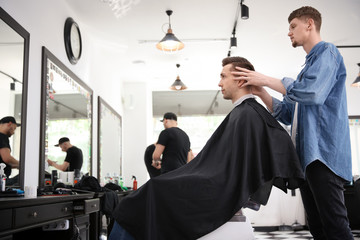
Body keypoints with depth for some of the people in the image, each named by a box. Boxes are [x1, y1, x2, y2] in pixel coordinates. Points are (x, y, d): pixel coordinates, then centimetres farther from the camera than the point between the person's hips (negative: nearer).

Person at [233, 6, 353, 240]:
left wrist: (267, 79, -11)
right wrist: (261, 92, 8)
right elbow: (287, 114, 22)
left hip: (324, 153, -10)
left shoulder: (327, 52, -1)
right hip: (307, 157, 10)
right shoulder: (308, 66, 26)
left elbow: (313, 92, -20)